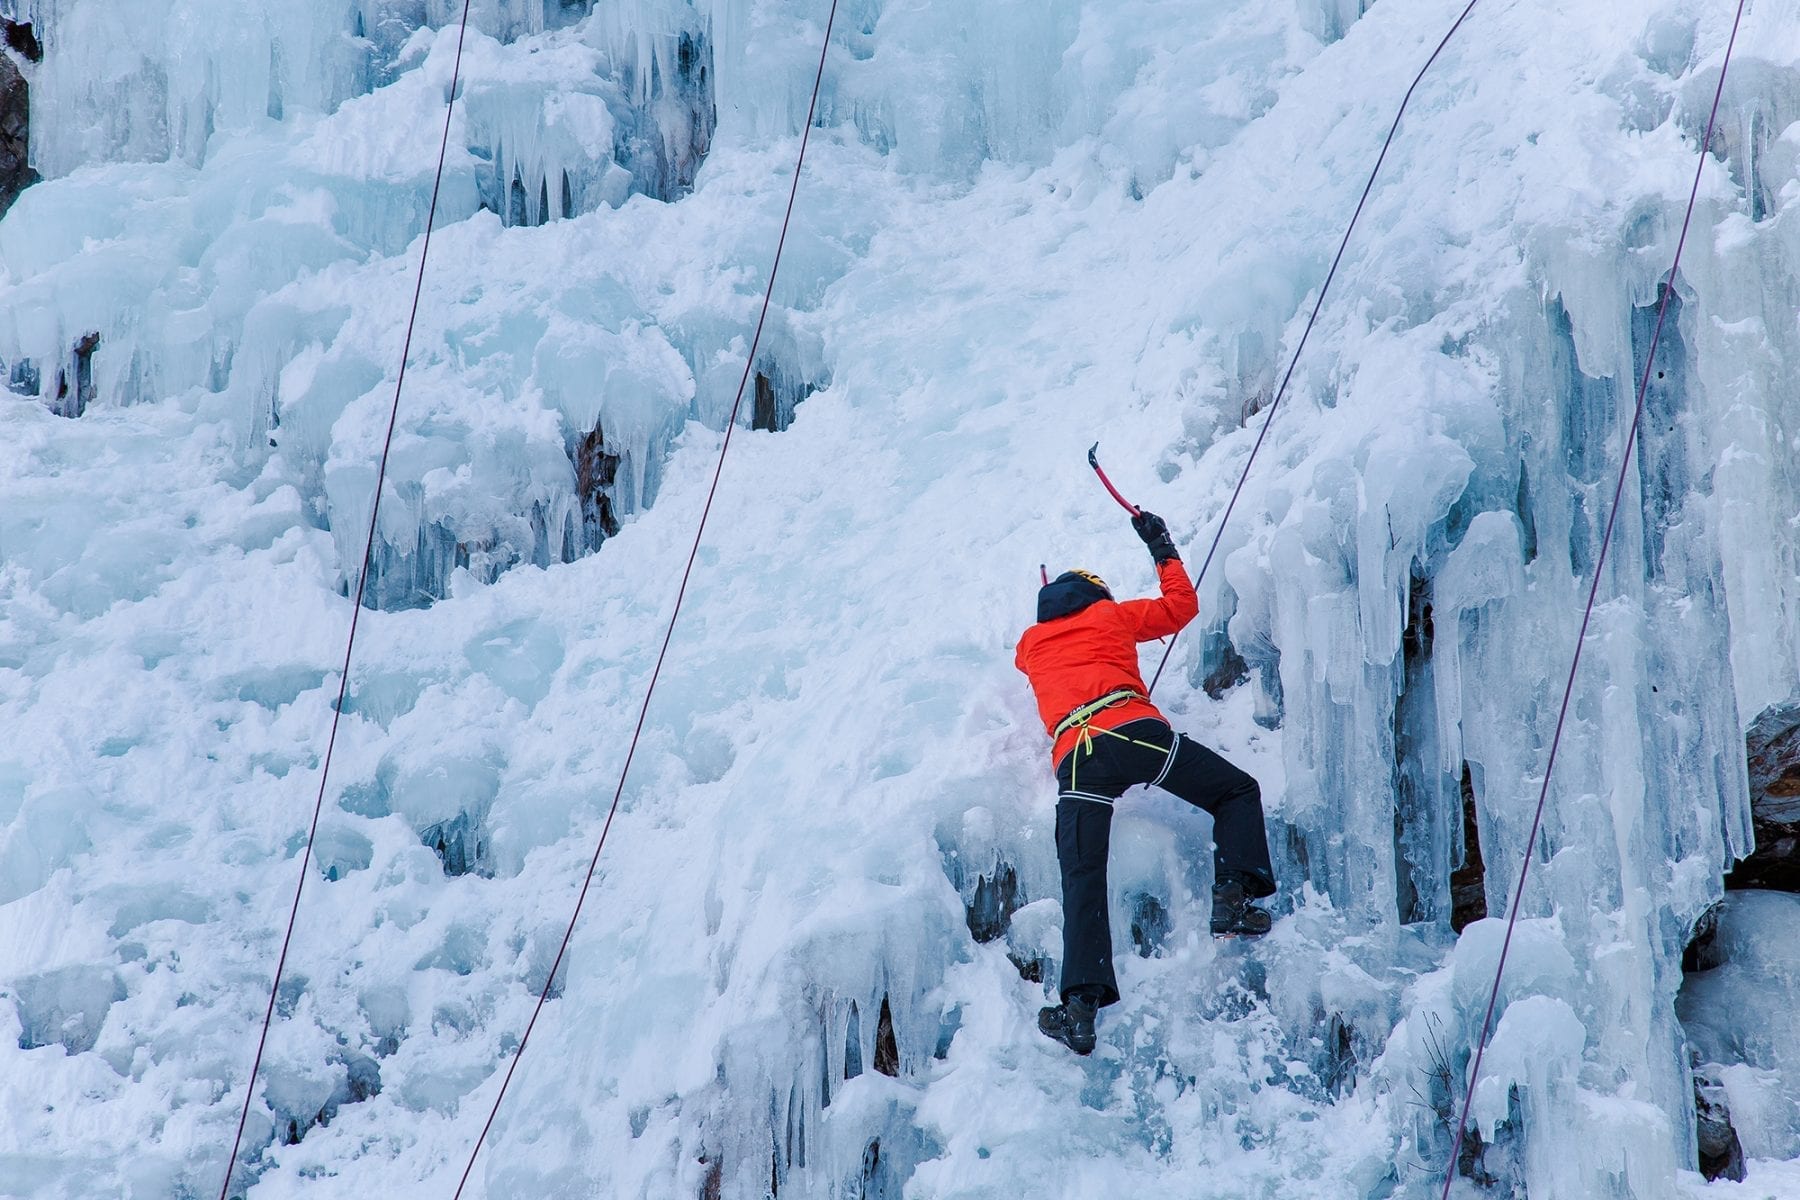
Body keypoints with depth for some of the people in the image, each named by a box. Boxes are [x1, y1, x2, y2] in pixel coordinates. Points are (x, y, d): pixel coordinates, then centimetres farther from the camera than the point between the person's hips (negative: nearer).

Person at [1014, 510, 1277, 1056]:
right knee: (1237, 791, 15)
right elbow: (1182, 605, 34)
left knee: (1082, 881, -4)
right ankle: (1234, 896, -6)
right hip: (1133, 732, -2)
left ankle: (1081, 1001, -19)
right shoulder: (1109, 614, 23)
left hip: (1073, 759, 2)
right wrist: (1164, 551, 47)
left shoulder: (1030, 644, 30)